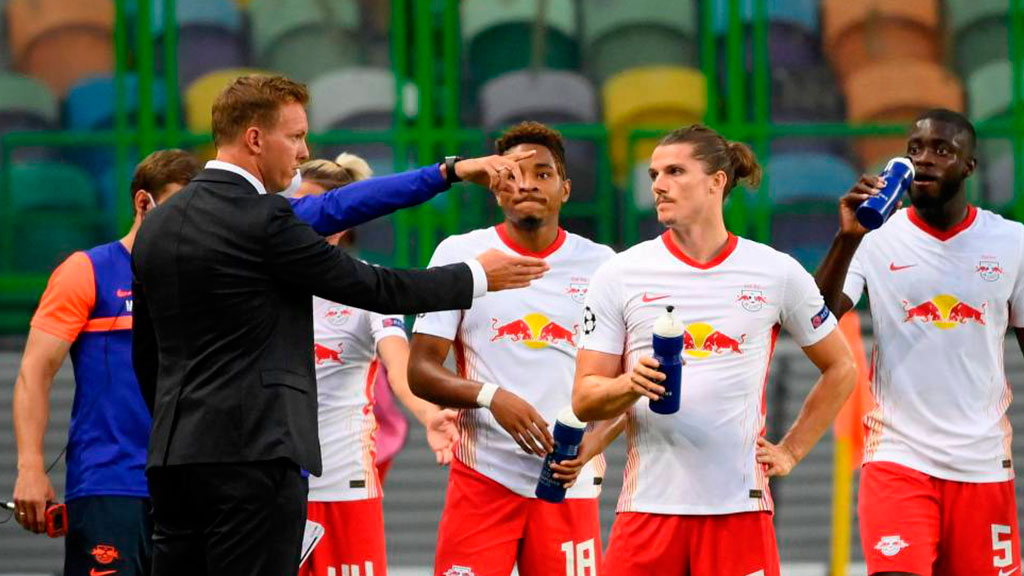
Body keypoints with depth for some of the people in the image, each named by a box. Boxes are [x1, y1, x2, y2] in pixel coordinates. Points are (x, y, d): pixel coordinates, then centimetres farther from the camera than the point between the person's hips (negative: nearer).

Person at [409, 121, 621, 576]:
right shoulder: (459, 254, 5)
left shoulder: (599, 264, 8)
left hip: (570, 483, 1)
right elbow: (420, 372, 1)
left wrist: (590, 446, -12)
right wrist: (491, 397, -18)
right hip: (483, 476, -1)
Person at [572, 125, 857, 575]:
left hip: (739, 506, 0)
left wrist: (790, 452, 11)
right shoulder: (619, 276, 5)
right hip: (648, 503, 0)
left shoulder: (776, 273, 6)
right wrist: (632, 383, -17)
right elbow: (584, 399, 4)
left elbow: (840, 368, 18)